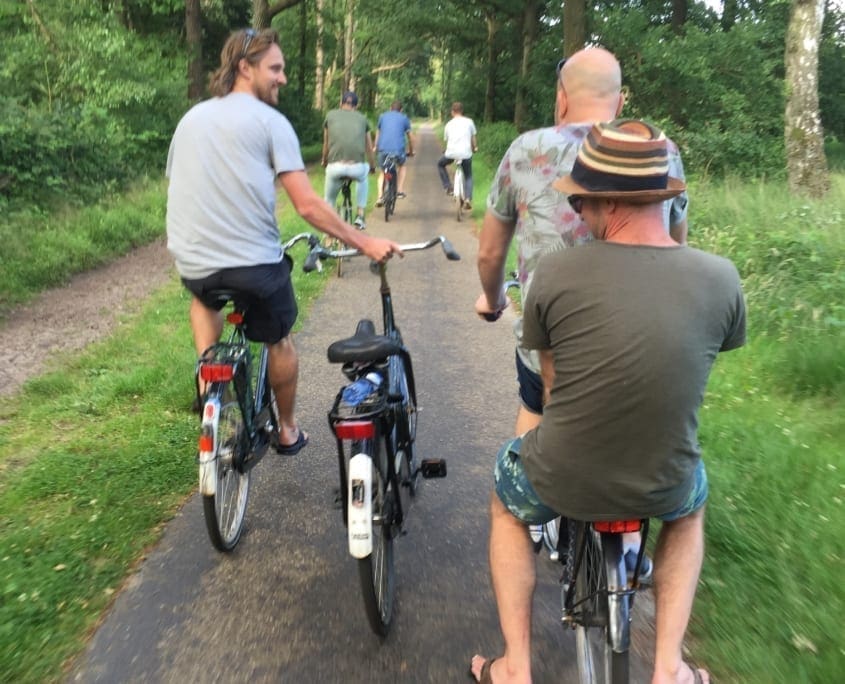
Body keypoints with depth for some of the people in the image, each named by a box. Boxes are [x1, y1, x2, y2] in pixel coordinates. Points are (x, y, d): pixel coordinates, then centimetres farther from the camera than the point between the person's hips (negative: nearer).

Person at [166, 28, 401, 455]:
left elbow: (180, 190, 19)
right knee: (279, 340, 21)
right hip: (255, 264, -4)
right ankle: (287, 431, 37)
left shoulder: (191, 117, 13)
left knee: (204, 295, 39)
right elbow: (307, 205, -11)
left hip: (193, 263, 4)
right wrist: (364, 243, -5)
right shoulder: (269, 120, -4)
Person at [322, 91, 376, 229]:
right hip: (357, 167, 1)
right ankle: (360, 216, 32)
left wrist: (324, 162, 47)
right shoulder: (362, 118, 20)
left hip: (335, 167, -1)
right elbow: (369, 148, 29)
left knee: (329, 201, 25)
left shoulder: (331, 115, 19)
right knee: (363, 178, 37)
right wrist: (372, 167, 46)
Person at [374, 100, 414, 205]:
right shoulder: (404, 118, 17)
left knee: (382, 173, 19)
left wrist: (375, 147, 43)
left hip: (383, 149, 1)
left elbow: (377, 134, 31)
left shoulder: (383, 116, 22)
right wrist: (411, 151, 32)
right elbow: (409, 137, 20)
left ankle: (380, 197, 0)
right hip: (398, 149, -1)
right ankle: (400, 191, 17)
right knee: (402, 166, 29)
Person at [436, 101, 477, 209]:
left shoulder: (448, 124, 12)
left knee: (440, 164, 31)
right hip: (466, 154, 0)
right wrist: (475, 147, 29)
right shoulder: (469, 121, 8)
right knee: (468, 176, 19)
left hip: (451, 153, 0)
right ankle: (468, 199, 0)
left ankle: (447, 187, 20)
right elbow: (473, 138, 11)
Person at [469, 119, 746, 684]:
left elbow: (550, 378, -2)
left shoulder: (556, 272, -17)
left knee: (506, 502, 33)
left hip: (560, 482, -1)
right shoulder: (721, 277, -12)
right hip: (663, 488, 2)